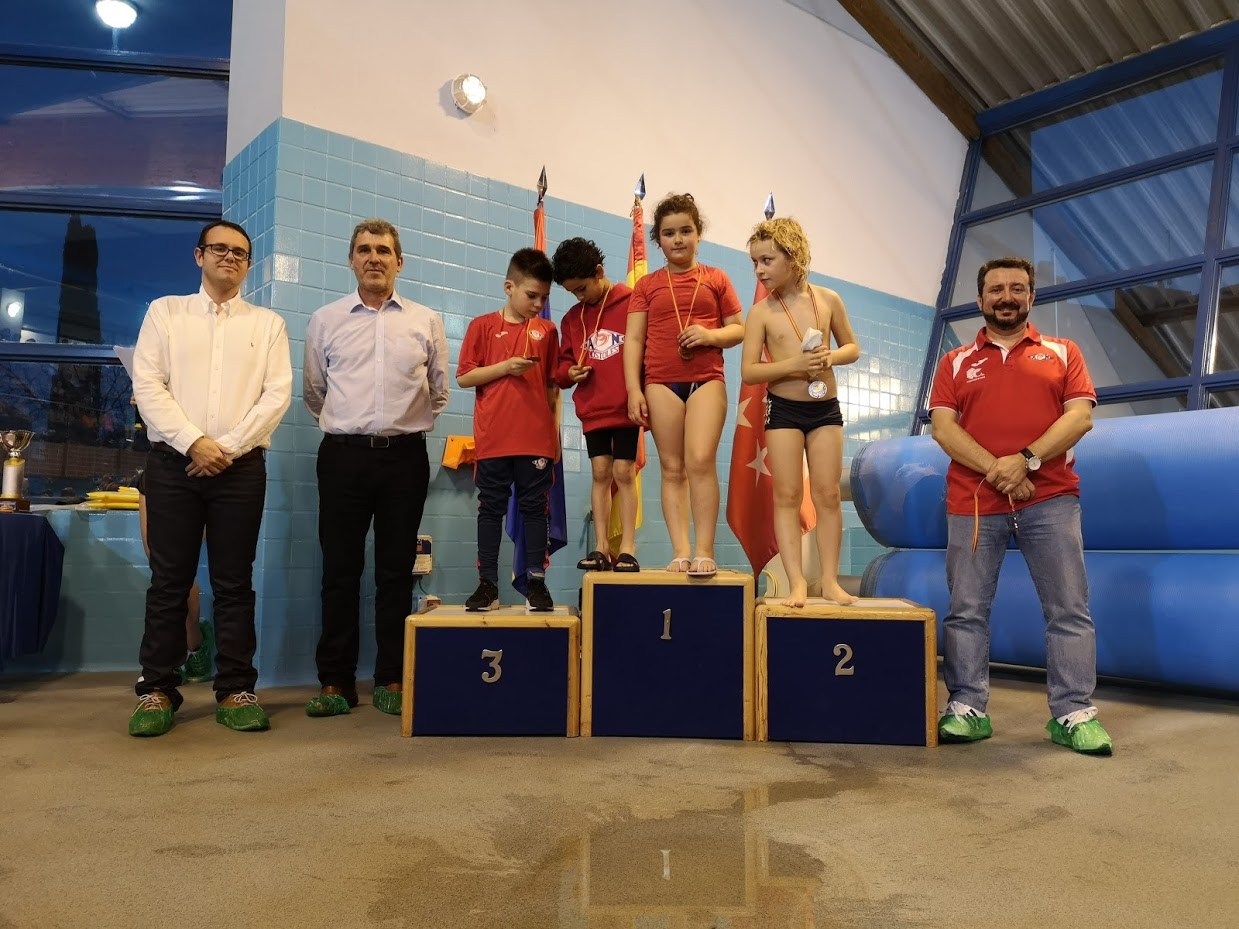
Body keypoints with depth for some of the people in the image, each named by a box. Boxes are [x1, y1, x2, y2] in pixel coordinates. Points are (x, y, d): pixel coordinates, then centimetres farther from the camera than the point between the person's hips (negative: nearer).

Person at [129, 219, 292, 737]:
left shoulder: (268, 324, 11)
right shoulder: (164, 312, 12)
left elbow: (277, 394, 0)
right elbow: (147, 384, 1)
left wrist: (228, 446, -10)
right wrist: (194, 442, -12)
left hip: (242, 465, 0)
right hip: (173, 461, 0)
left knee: (234, 583, 3)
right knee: (169, 581, 3)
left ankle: (235, 691, 10)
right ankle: (157, 690, 12)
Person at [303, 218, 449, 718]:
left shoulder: (426, 322, 8)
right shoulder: (325, 320, 8)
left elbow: (438, 393, 15)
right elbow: (313, 392, 15)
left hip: (405, 455, 0)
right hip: (343, 454, 0)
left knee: (396, 571, 5)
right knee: (340, 570, 3)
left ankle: (392, 680, 14)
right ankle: (335, 681, 12)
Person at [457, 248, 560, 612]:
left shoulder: (548, 330, 9)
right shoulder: (483, 326, 4)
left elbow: (551, 386, 14)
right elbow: (463, 377, 1)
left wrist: (555, 431, 10)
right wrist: (504, 367, -11)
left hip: (537, 438, 1)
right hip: (493, 438, -1)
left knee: (535, 509, 5)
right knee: (490, 509, 5)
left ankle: (536, 582, 12)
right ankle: (487, 583, 13)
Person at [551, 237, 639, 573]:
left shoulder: (632, 304, -5)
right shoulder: (572, 318, 10)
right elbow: (562, 363, 15)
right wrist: (568, 373, -8)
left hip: (626, 407, -4)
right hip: (592, 408, 4)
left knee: (624, 473, -1)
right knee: (601, 473, 5)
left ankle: (627, 549, 5)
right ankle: (601, 548, 10)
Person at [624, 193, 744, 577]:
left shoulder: (716, 279, 11)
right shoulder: (647, 284, 11)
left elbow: (739, 329, 11)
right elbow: (633, 338, 6)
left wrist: (711, 335, -10)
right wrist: (634, 390, -4)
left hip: (707, 379, -1)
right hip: (661, 382, 1)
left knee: (700, 460, -15)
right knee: (672, 468, 0)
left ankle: (704, 550, -10)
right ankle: (681, 550, 3)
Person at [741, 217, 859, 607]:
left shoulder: (828, 299, 0)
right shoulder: (761, 312, -5)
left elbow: (852, 347, 11)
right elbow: (748, 372, -8)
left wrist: (832, 357, -11)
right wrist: (794, 364, -21)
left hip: (826, 407, 2)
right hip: (784, 410, -2)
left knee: (828, 494, 4)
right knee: (787, 496, -2)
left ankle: (830, 579, 12)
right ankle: (797, 581, 4)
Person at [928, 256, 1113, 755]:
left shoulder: (1062, 353, 13)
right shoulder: (956, 362, 13)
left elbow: (1080, 415, 0)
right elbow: (943, 427, 0)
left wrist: (1026, 459, -15)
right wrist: (995, 469, -13)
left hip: (1051, 499, 0)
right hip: (972, 502, 0)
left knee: (1069, 609, -1)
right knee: (967, 610, -1)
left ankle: (1074, 713, 7)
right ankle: (966, 708, 6)